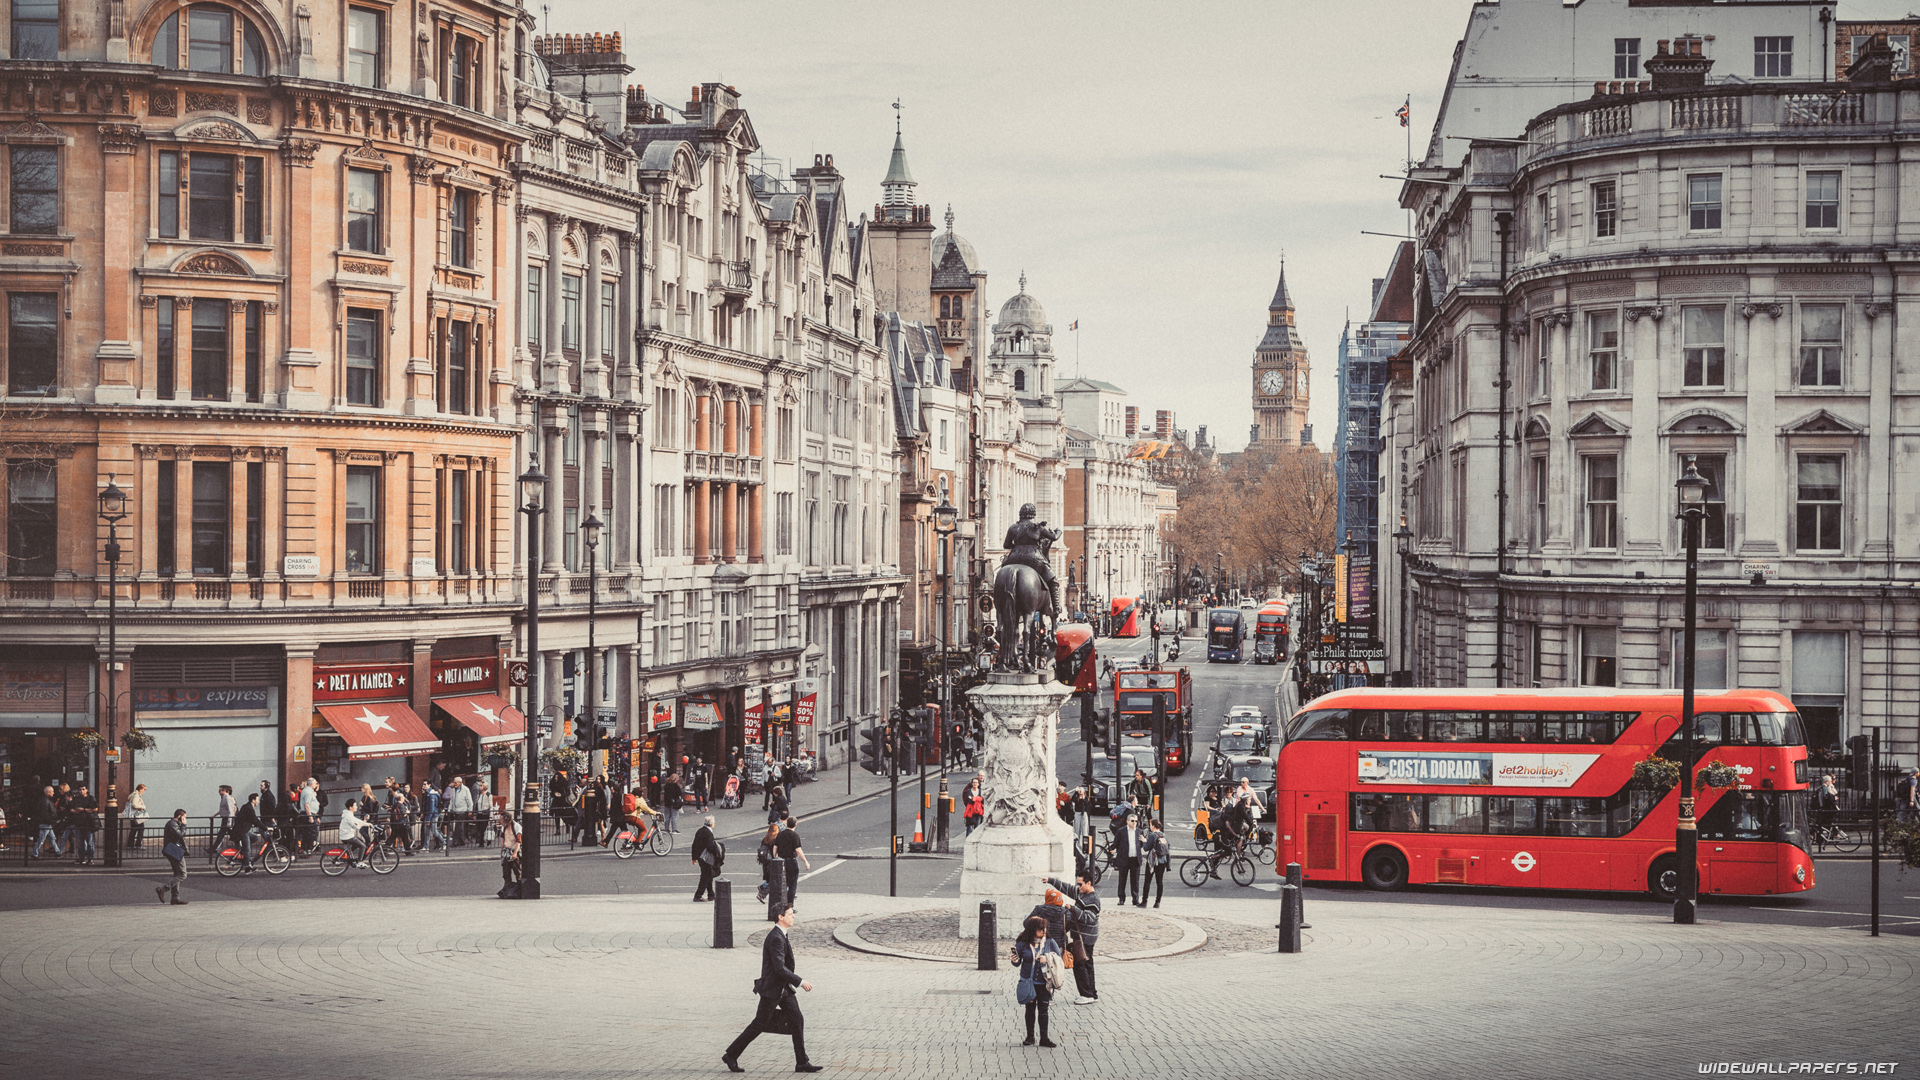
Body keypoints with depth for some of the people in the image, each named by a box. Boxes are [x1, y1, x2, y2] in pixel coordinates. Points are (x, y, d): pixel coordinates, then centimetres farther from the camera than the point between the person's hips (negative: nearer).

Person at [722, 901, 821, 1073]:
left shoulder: (781, 935, 10)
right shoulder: (775, 938, -23)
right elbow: (779, 968, -27)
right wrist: (800, 982, -23)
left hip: (784, 988, 9)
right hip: (772, 989, -9)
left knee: (797, 1020, 1)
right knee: (759, 1025, 0)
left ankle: (802, 1062, 3)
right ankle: (730, 1056, 13)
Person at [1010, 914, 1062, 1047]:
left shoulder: (1050, 942, -2)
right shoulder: (1022, 943, -6)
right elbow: (1017, 963, 0)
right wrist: (1015, 960, -22)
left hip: (1044, 983, 0)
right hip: (1028, 982, 0)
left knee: (1043, 1009, 3)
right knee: (1030, 1009, 10)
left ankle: (1044, 1038, 11)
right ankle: (1030, 1037, 21)